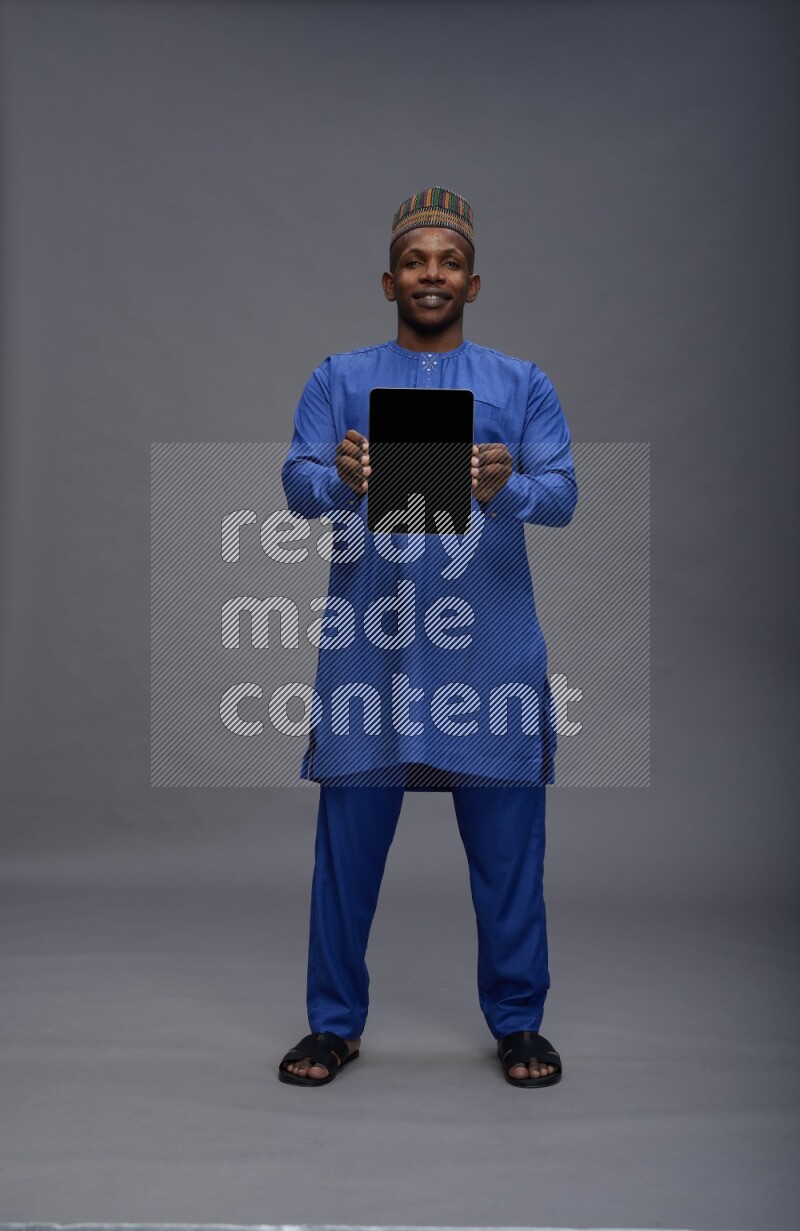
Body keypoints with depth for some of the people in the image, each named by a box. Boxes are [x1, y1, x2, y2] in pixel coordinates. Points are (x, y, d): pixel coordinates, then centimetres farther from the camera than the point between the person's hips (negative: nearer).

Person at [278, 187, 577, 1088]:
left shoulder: (523, 386, 10)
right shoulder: (339, 379, 10)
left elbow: (563, 493, -1)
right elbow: (298, 483, -2)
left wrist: (508, 488, -24)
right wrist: (340, 479, -26)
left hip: (491, 648, 0)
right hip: (366, 646, 0)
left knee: (507, 843, 5)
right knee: (348, 838, 4)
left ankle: (518, 1022, 21)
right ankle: (335, 1022, 20)